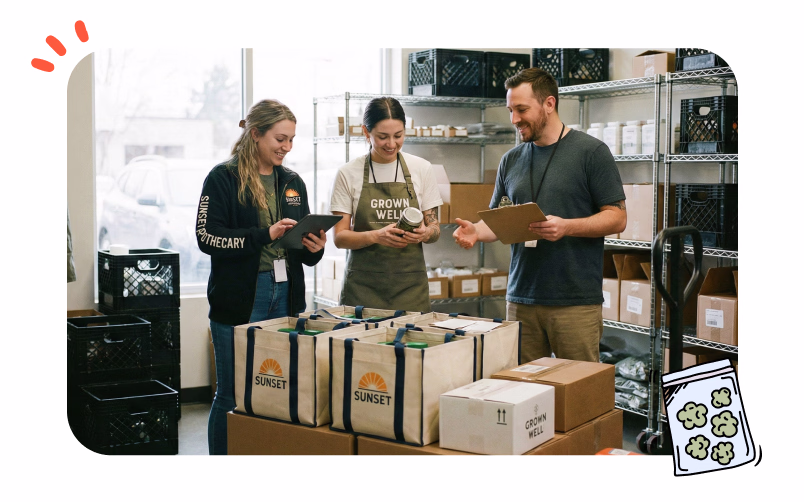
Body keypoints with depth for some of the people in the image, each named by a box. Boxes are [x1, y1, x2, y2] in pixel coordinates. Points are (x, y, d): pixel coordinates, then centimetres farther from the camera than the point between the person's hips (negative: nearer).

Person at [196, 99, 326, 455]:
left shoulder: (292, 182, 15)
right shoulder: (223, 178, -4)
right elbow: (207, 236, -14)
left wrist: (314, 247, -4)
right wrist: (265, 234, -20)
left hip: (285, 297, 6)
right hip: (239, 300, -5)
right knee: (233, 396, 2)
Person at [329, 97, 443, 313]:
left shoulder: (421, 169, 4)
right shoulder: (348, 174, 0)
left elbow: (435, 229, 8)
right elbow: (340, 237, -2)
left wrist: (425, 233, -15)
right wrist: (375, 236, -19)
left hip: (410, 283, 1)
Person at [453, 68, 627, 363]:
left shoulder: (591, 152, -2)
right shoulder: (511, 160, 13)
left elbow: (616, 218, -5)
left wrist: (566, 227, -20)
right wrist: (476, 231, -5)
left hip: (576, 302, -4)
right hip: (521, 298, 5)